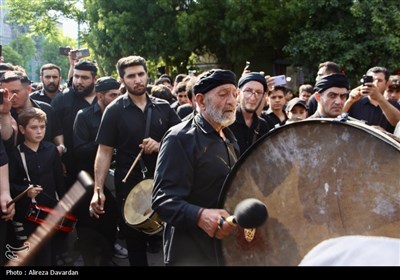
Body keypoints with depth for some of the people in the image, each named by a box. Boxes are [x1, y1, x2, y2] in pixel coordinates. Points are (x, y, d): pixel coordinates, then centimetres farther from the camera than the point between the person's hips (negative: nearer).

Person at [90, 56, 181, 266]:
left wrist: (160, 146, -13)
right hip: (129, 186, -2)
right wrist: (98, 189, -13)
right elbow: (104, 152, -5)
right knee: (135, 242, 10)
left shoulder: (163, 108, 5)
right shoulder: (114, 111, -3)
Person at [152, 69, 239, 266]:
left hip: (228, 249, 8)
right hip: (193, 255, -8)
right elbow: (163, 200, -25)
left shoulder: (228, 138, 11)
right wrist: (200, 215, -39)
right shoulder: (180, 138, -16)